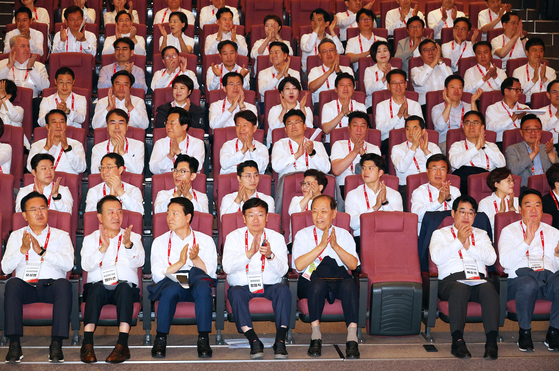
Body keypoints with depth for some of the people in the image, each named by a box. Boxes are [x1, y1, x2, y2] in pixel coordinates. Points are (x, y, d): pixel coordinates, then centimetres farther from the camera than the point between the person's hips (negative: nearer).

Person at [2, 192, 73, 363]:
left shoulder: (61, 235, 15)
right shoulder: (16, 236, 19)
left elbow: (68, 264, -4)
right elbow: (5, 268, 6)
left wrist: (42, 251, -12)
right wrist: (23, 249, -8)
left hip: (51, 286, -1)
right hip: (25, 286, 1)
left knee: (64, 284, -34)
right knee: (12, 284, -32)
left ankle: (56, 343, -32)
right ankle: (14, 344, -30)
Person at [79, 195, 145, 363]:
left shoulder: (133, 237, 18)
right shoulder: (91, 239, 17)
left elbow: (139, 262, -1)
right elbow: (86, 266, -1)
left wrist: (128, 244, -19)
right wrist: (103, 247, -15)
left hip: (125, 284, 0)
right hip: (98, 285, 0)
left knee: (125, 287, -34)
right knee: (97, 287, -34)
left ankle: (122, 345, -44)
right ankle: (87, 343, -39)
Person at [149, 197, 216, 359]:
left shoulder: (205, 240, 15)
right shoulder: (160, 241, 15)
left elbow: (211, 272, 5)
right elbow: (157, 275, 3)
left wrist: (195, 259, -11)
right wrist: (180, 263, -10)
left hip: (198, 280, 0)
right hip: (171, 282, 0)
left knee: (203, 287, -36)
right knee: (170, 289, -37)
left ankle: (203, 339, -31)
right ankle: (160, 338, -25)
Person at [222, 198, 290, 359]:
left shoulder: (276, 237, 6)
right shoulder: (234, 237, 4)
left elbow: (282, 271, -5)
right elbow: (227, 267, -12)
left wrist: (270, 255, -26)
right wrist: (249, 254, -26)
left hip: (269, 286, 1)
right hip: (242, 285, 0)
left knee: (283, 290, -30)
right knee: (236, 293, -32)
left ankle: (280, 340, -28)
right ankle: (253, 341, -30)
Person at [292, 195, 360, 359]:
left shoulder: (344, 235, 14)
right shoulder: (303, 234, 10)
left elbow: (353, 265, -1)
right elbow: (299, 265, -7)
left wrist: (335, 246, -12)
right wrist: (321, 245, -10)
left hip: (338, 280, 1)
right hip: (310, 281, -1)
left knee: (349, 285, -34)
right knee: (317, 284, -37)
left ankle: (352, 339, -34)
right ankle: (316, 336, -27)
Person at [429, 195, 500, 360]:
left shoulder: (481, 234, 28)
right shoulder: (440, 234, 19)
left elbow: (491, 258, 10)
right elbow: (437, 258, -1)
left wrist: (469, 246, 1)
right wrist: (459, 241, -2)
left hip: (478, 278, 2)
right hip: (452, 279, -2)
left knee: (489, 288, -34)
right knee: (460, 289, -39)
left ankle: (491, 341, -38)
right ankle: (458, 341, -38)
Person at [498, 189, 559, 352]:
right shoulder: (509, 231, 15)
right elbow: (505, 262, -2)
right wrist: (527, 241, -9)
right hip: (520, 276, -2)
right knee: (528, 284, -38)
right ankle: (524, 332, -14)